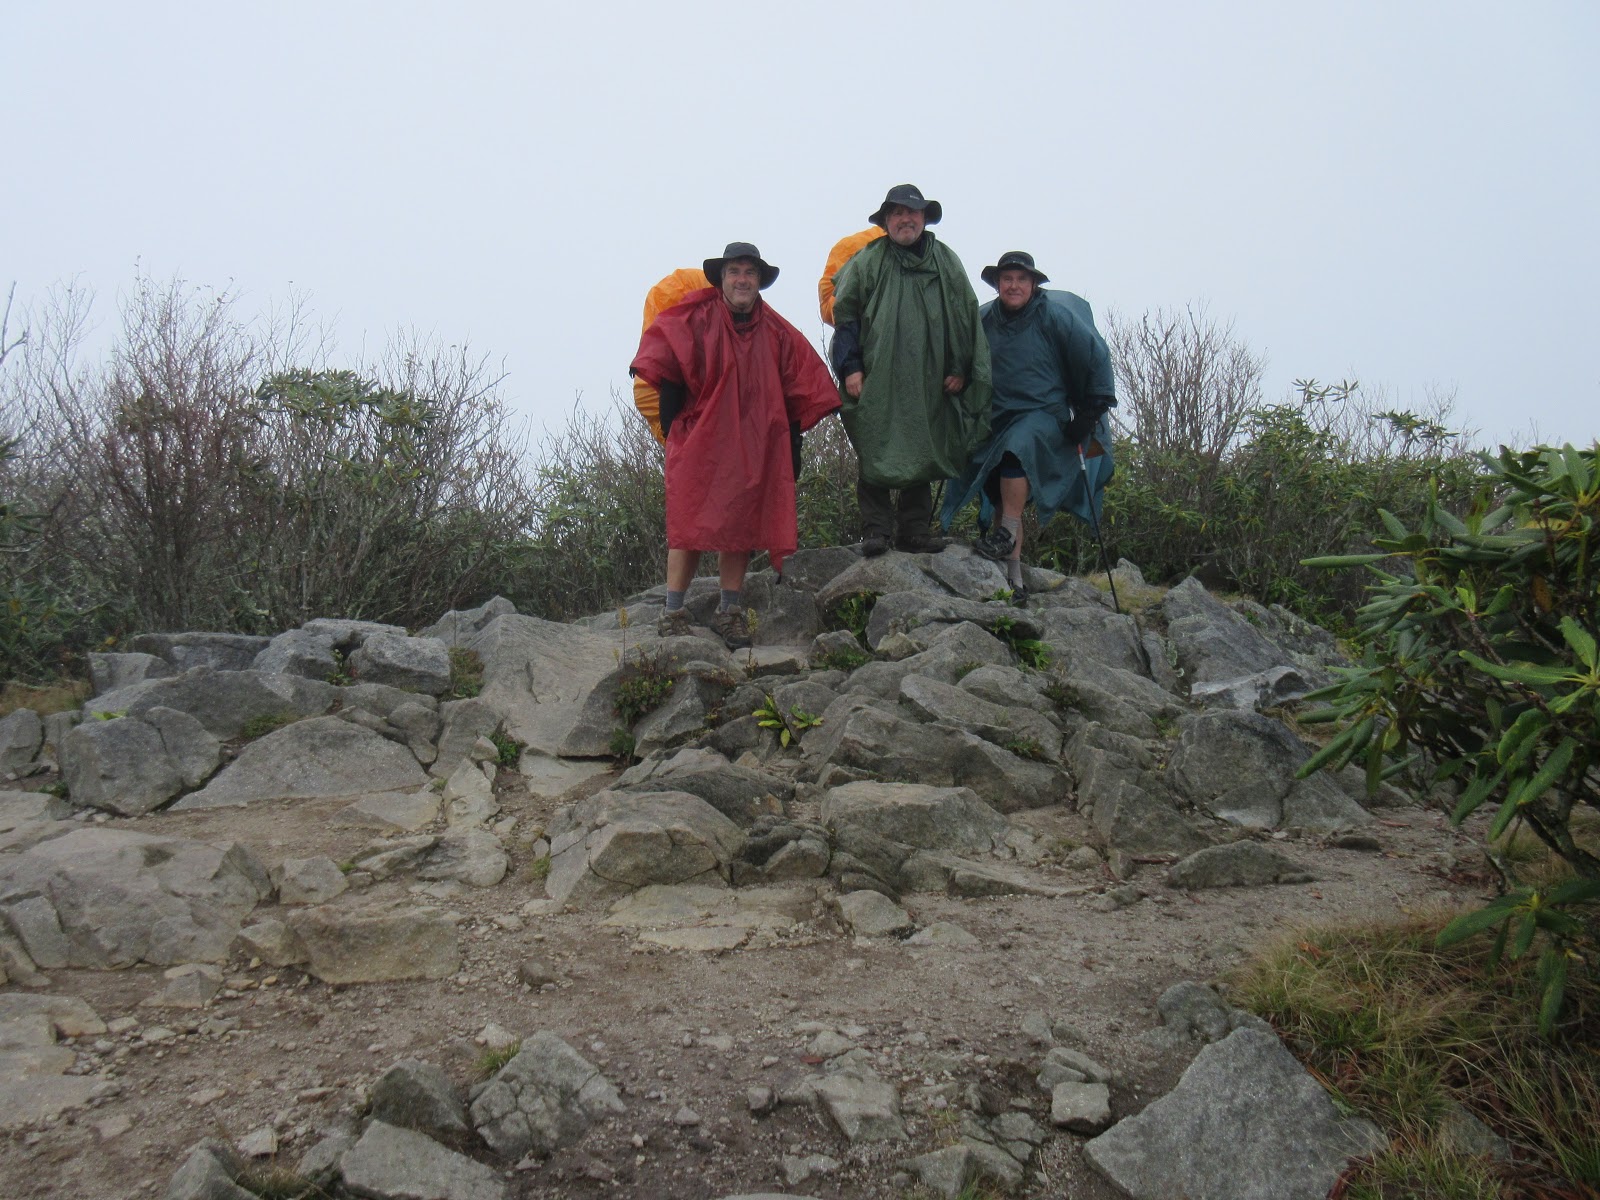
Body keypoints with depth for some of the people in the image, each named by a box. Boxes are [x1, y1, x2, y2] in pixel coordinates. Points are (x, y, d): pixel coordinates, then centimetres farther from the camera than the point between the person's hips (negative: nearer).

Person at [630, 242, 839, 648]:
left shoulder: (775, 332, 12)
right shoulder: (696, 317, 0)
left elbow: (801, 382, 15)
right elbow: (664, 355, -9)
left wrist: (792, 438, 9)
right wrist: (672, 422, -17)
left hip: (752, 446, 4)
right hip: (699, 442, -4)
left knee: (742, 526, 5)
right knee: (690, 525, -6)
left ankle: (729, 613, 16)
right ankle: (673, 614, 1)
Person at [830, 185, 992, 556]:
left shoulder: (947, 263, 13)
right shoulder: (867, 261, 5)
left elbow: (968, 318, 15)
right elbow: (844, 315, 4)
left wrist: (960, 369, 7)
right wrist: (850, 368, -5)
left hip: (928, 384, 3)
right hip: (876, 382, -3)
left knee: (923, 453, 5)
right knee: (875, 456, -4)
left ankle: (915, 528, 13)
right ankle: (876, 529, 2)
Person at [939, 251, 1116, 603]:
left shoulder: (1055, 315, -7)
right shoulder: (984, 319, 4)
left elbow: (1096, 357, -3)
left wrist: (1090, 412, -6)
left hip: (1048, 414, -4)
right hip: (1000, 421, 5)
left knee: (1016, 446, -35)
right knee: (1001, 494, -4)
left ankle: (1006, 534, -27)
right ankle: (1014, 581, 0)